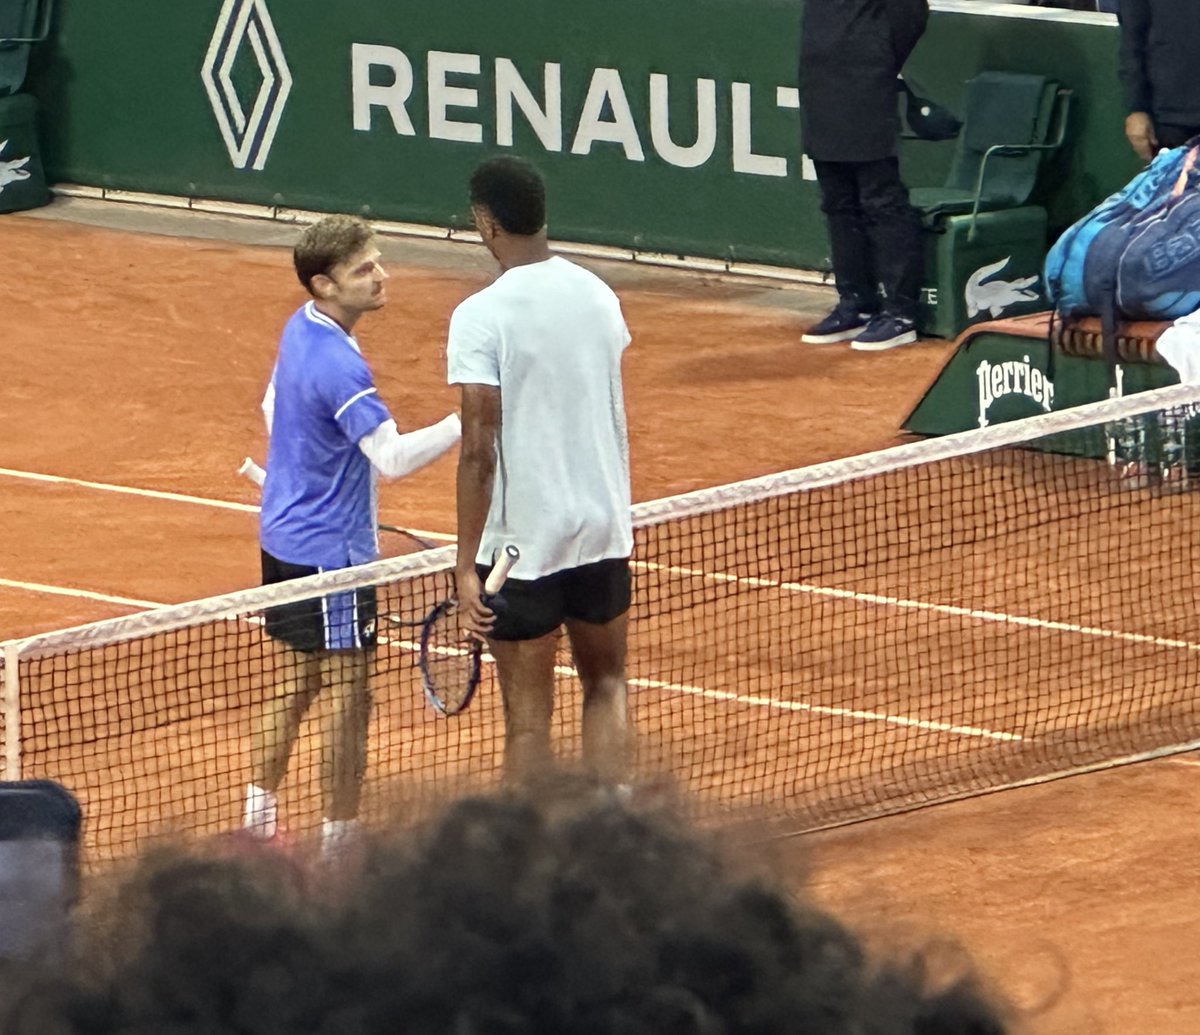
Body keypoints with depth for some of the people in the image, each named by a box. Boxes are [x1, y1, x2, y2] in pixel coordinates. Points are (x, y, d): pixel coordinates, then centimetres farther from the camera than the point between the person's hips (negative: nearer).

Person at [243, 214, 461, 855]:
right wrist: (466, 423, -40)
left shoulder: (300, 329, 4)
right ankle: (338, 843, 1)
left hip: (285, 533, 10)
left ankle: (258, 817, 28)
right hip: (328, 552, -10)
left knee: (297, 682, 20)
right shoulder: (337, 364, -26)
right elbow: (392, 457, -34)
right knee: (348, 698, -3)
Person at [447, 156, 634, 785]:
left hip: (522, 541, -5)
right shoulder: (597, 295, 2)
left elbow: (479, 452, -18)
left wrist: (467, 565, -15)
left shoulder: (480, 317, -16)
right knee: (606, 685, 19)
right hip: (603, 525, 5)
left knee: (528, 714, 2)